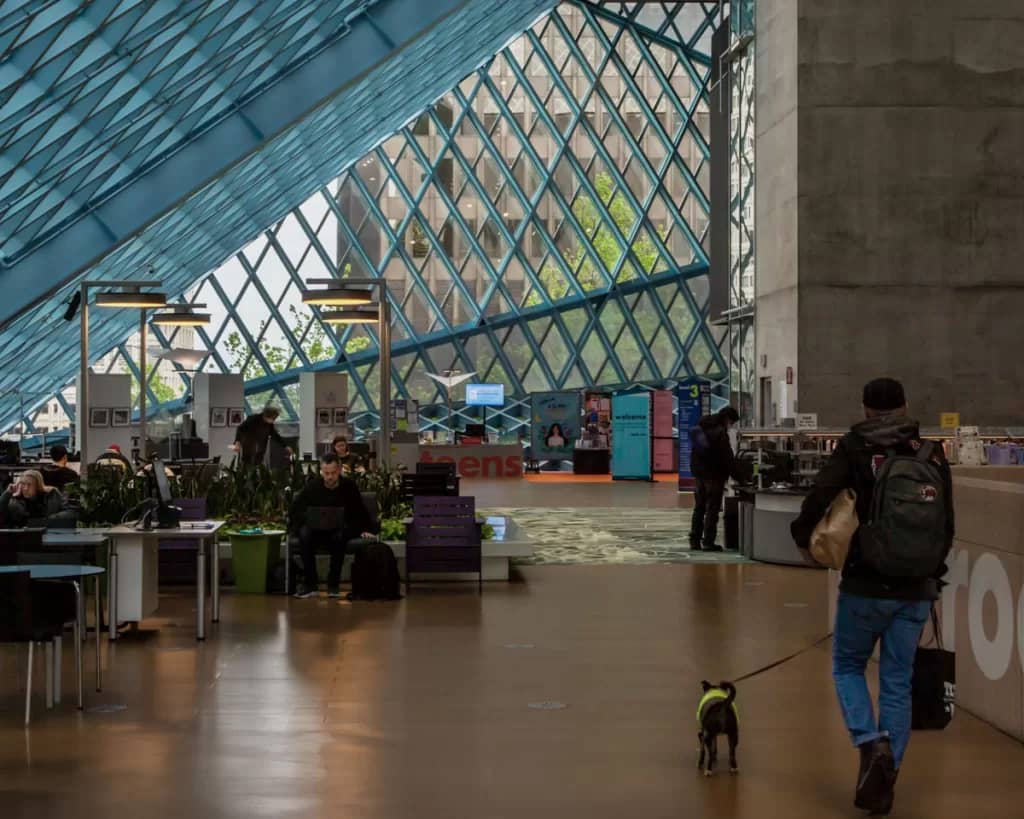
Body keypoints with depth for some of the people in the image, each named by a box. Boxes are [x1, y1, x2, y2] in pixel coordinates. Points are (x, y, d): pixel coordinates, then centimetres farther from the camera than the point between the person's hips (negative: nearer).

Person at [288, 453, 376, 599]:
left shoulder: (349, 487, 1)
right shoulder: (312, 486, 0)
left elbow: (361, 511, 15)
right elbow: (294, 510, 2)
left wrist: (365, 529, 3)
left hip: (340, 530, -1)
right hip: (316, 530, 1)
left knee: (340, 536, -38)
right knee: (305, 534, -34)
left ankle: (333, 584, -26)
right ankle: (310, 585, -27)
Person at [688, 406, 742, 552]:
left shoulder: (700, 428, 10)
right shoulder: (720, 433, -16)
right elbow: (728, 458, -17)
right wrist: (738, 476, -12)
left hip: (698, 473, 8)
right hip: (714, 475, -8)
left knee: (699, 507, 14)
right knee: (712, 509, -2)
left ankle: (695, 540, 15)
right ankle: (708, 542, -2)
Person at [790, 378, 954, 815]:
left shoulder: (854, 451, -7)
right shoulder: (933, 457, 5)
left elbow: (820, 498, -18)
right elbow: (947, 528, 9)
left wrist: (805, 534, 1)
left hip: (866, 586, -3)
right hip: (917, 590, 3)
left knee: (847, 667, 15)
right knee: (898, 682, 10)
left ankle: (872, 744, -8)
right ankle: (885, 779, 11)